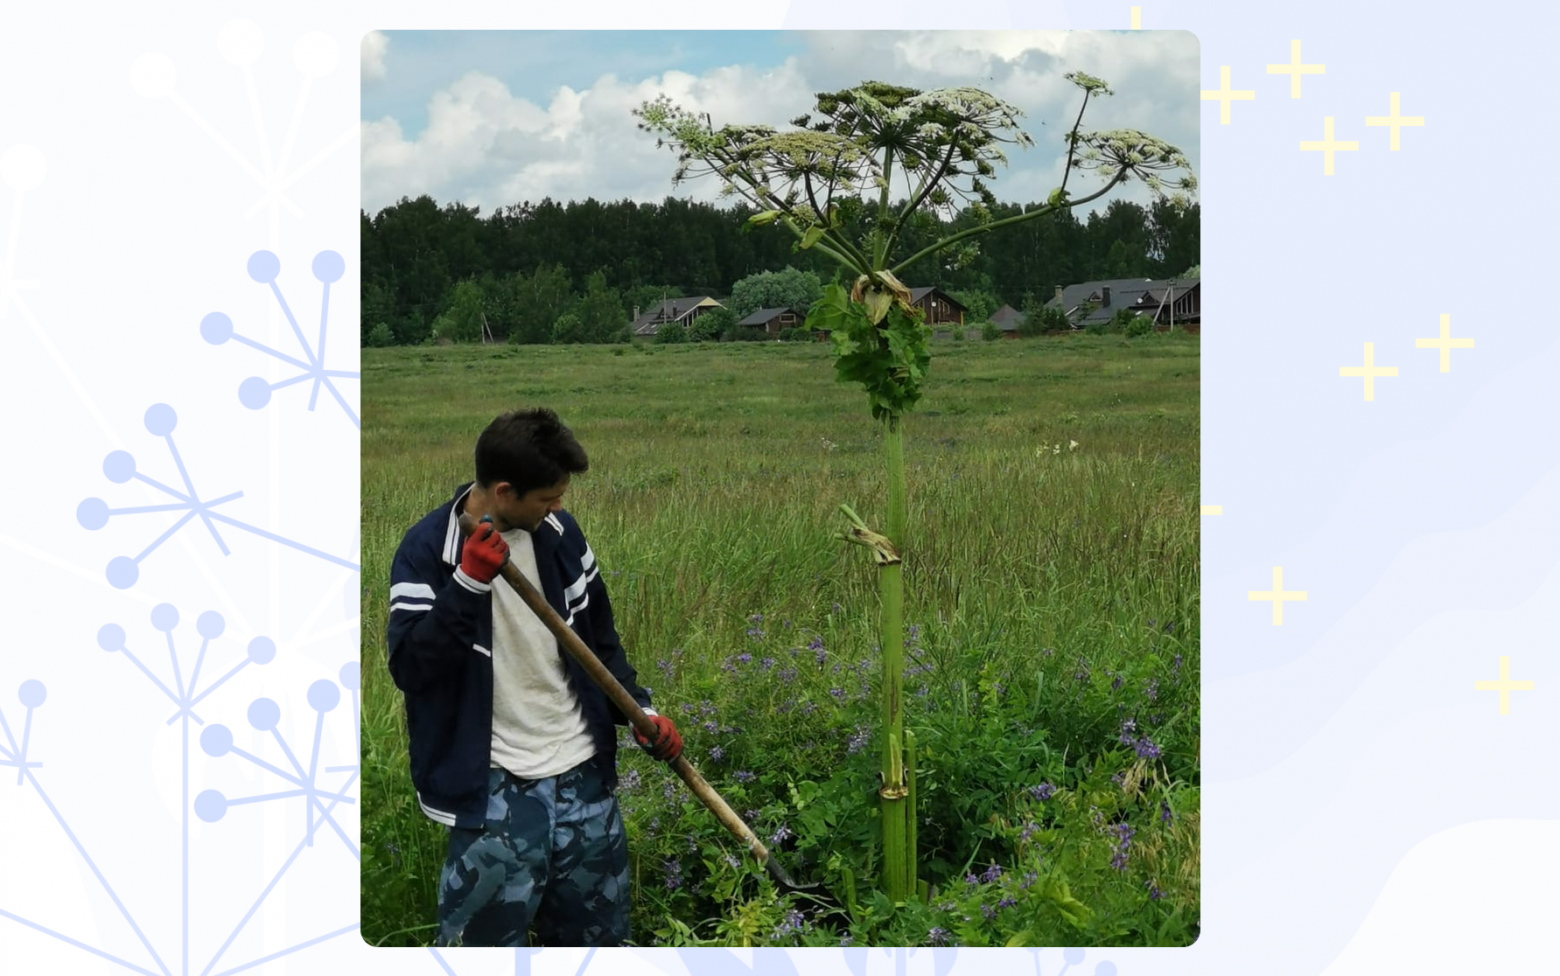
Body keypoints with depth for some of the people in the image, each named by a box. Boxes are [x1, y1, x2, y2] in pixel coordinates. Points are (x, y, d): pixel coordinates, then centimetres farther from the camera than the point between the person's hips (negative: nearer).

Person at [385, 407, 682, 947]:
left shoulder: (559, 532, 4)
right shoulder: (428, 549, -10)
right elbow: (409, 668, -18)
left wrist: (639, 709, 6)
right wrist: (469, 583, -27)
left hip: (584, 775, 5)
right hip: (496, 785, -5)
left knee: (599, 933, 13)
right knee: (481, 938, -6)